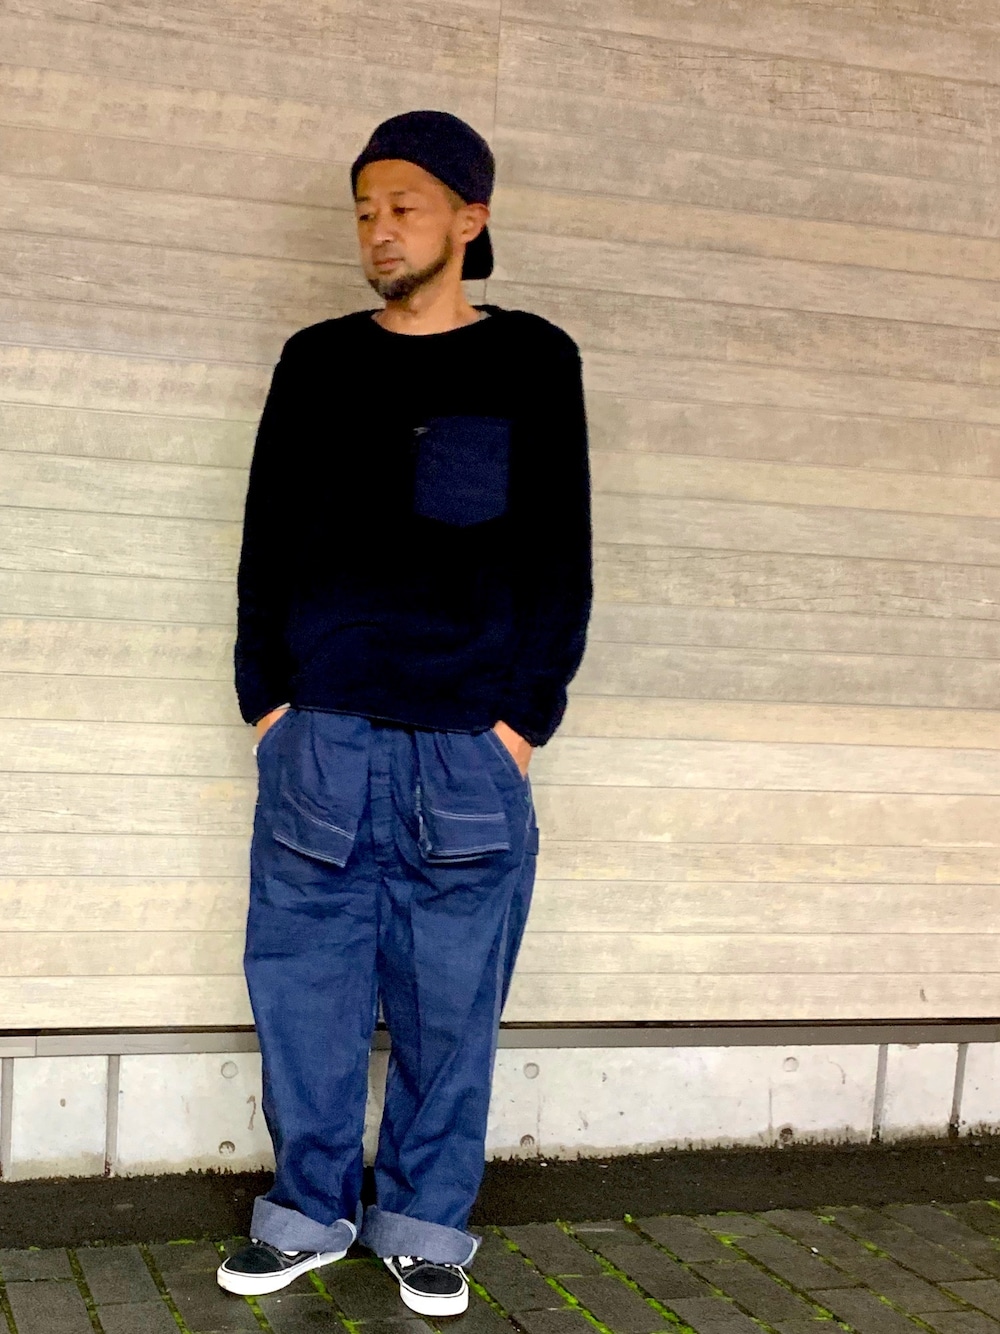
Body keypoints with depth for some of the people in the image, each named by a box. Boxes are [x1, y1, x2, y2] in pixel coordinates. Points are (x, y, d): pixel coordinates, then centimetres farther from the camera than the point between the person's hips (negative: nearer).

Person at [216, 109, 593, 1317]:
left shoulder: (532, 363, 5)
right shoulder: (316, 363, 11)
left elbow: (560, 555, 3)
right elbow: (266, 539, 12)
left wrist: (527, 715, -4)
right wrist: (266, 695, 2)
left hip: (470, 743, -2)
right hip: (319, 737, 2)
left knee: (450, 1003, 4)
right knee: (304, 985, 5)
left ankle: (426, 1225, 19)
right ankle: (309, 1210, 21)